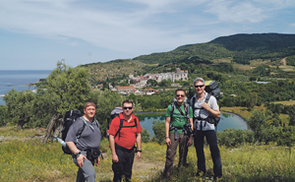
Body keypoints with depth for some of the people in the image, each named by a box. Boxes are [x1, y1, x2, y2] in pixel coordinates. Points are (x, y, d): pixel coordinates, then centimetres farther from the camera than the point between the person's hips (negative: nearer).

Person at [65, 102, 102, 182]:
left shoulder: (96, 123, 14)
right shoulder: (79, 122, -10)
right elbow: (68, 140, -15)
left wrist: (97, 155, 22)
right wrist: (78, 154, -22)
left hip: (91, 157, 8)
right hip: (81, 155, -7)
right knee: (91, 174, -25)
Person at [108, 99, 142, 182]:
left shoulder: (135, 120, 2)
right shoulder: (116, 120, -12)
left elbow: (138, 135, 11)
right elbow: (111, 137, -11)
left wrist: (139, 150, 8)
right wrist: (113, 154, -13)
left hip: (131, 150, 4)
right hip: (119, 150, -4)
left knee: (128, 174, 16)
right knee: (118, 174, 4)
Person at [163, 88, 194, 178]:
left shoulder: (188, 107, 6)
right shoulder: (171, 107, 1)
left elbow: (191, 123, 8)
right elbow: (167, 122, 2)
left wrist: (191, 138, 2)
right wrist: (167, 137, -4)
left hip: (185, 134, 2)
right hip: (173, 133, -2)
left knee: (183, 154, 9)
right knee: (170, 154, -6)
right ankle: (167, 174, 4)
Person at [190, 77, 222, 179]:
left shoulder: (211, 98, -6)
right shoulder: (193, 99, 7)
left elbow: (218, 115, -6)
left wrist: (207, 108, -18)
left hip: (208, 127, -4)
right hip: (197, 128, 4)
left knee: (214, 149, -5)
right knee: (198, 149, 13)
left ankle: (218, 173, 8)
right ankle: (201, 170, 30)